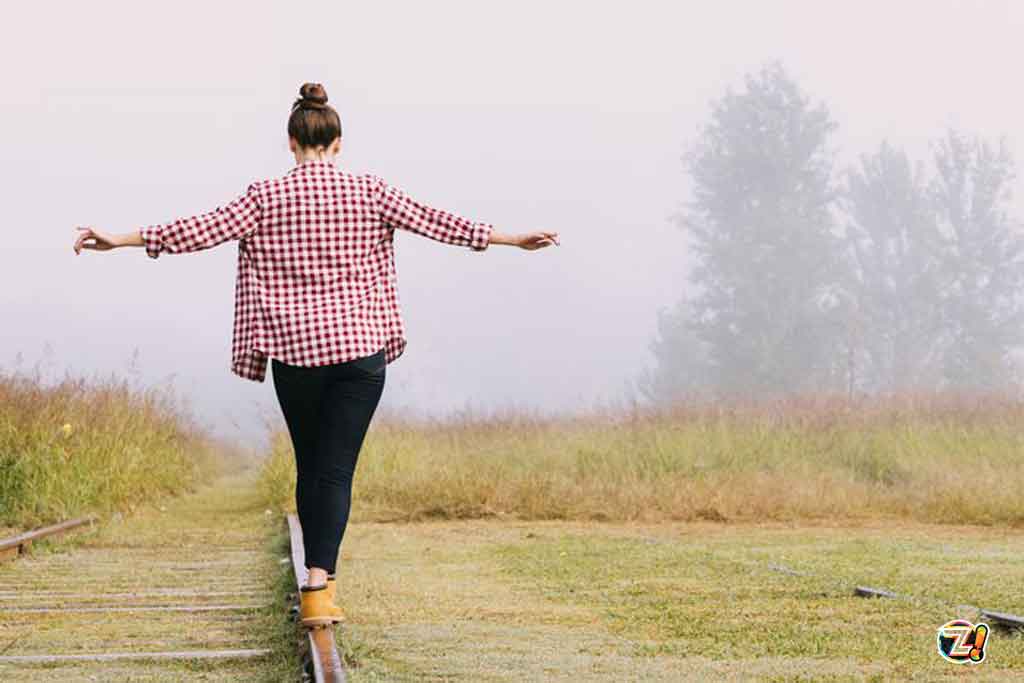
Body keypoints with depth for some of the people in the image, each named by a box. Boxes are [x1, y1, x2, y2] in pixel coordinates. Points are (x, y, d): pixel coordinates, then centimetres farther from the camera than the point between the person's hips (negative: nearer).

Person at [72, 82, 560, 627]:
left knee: (310, 466, 16)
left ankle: (319, 579, 24)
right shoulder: (368, 193, 0)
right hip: (359, 348, -1)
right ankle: (318, 587, -18)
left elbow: (205, 229, -5)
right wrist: (509, 239, 6)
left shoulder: (267, 197, -1)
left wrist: (122, 240, 0)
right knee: (336, 469, -3)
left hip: (294, 351, 1)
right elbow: (431, 221, 0)